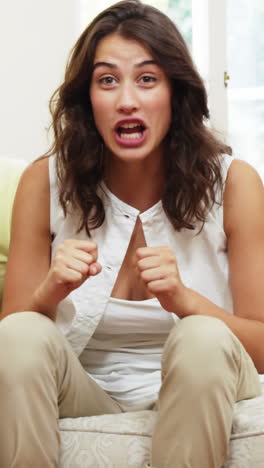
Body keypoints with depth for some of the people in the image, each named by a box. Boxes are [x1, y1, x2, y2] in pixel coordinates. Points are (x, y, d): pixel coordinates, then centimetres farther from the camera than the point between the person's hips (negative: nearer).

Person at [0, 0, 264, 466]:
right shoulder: (46, 181, -6)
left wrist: (182, 300, -26)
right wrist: (51, 292, -24)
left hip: (196, 395, 0)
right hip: (84, 393, 1)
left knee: (202, 340, -32)